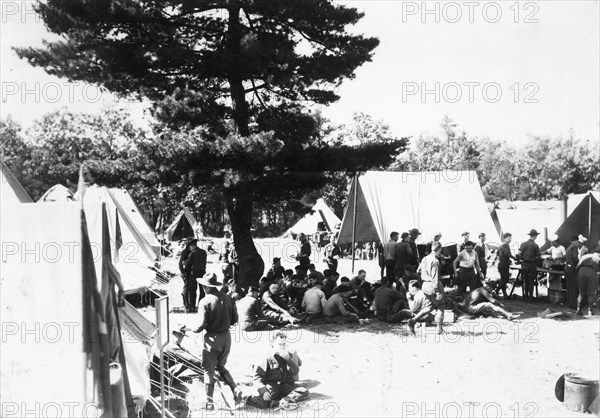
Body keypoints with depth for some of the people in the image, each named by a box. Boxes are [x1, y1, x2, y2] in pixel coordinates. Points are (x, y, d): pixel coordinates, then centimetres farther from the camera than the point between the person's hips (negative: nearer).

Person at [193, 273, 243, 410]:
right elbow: (235, 319, 5)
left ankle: (209, 402, 12)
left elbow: (202, 324, -18)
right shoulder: (227, 298, 1)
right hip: (226, 337, 5)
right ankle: (235, 390, 7)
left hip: (213, 338, -5)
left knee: (209, 370, 8)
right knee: (221, 366, 23)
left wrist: (193, 330, 2)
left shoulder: (205, 301, -14)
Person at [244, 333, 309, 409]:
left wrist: (288, 359, -16)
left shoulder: (292, 355, 7)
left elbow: (295, 372, -1)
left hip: (287, 385, 5)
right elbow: (257, 376, -6)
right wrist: (264, 391, -22)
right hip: (271, 386, -5)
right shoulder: (268, 358, -4)